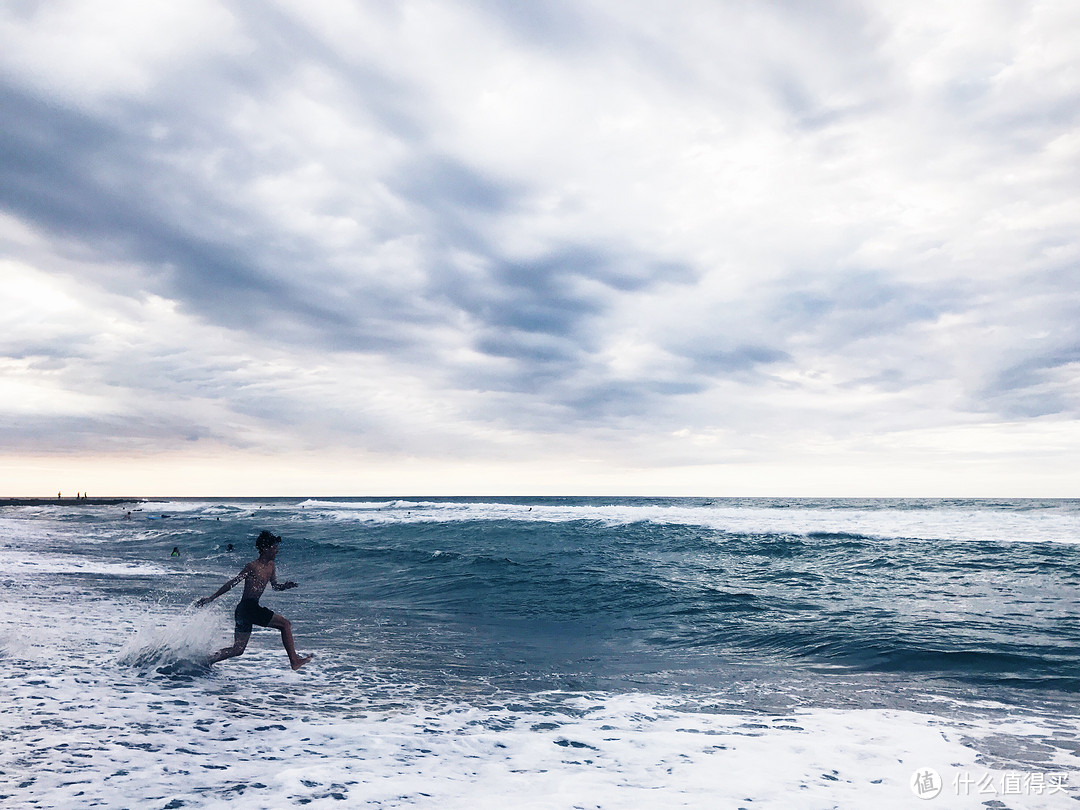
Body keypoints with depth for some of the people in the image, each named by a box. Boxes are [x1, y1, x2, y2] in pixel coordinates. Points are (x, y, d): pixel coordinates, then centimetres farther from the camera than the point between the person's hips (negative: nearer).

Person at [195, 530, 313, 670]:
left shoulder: (270, 565, 14)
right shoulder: (252, 567, -12)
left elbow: (275, 586, 23)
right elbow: (231, 583, -9)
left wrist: (286, 585, 2)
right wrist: (211, 598, -8)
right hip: (247, 608, -9)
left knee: (238, 650, 13)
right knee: (285, 624, -9)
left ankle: (204, 662, 18)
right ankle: (294, 660, -7)